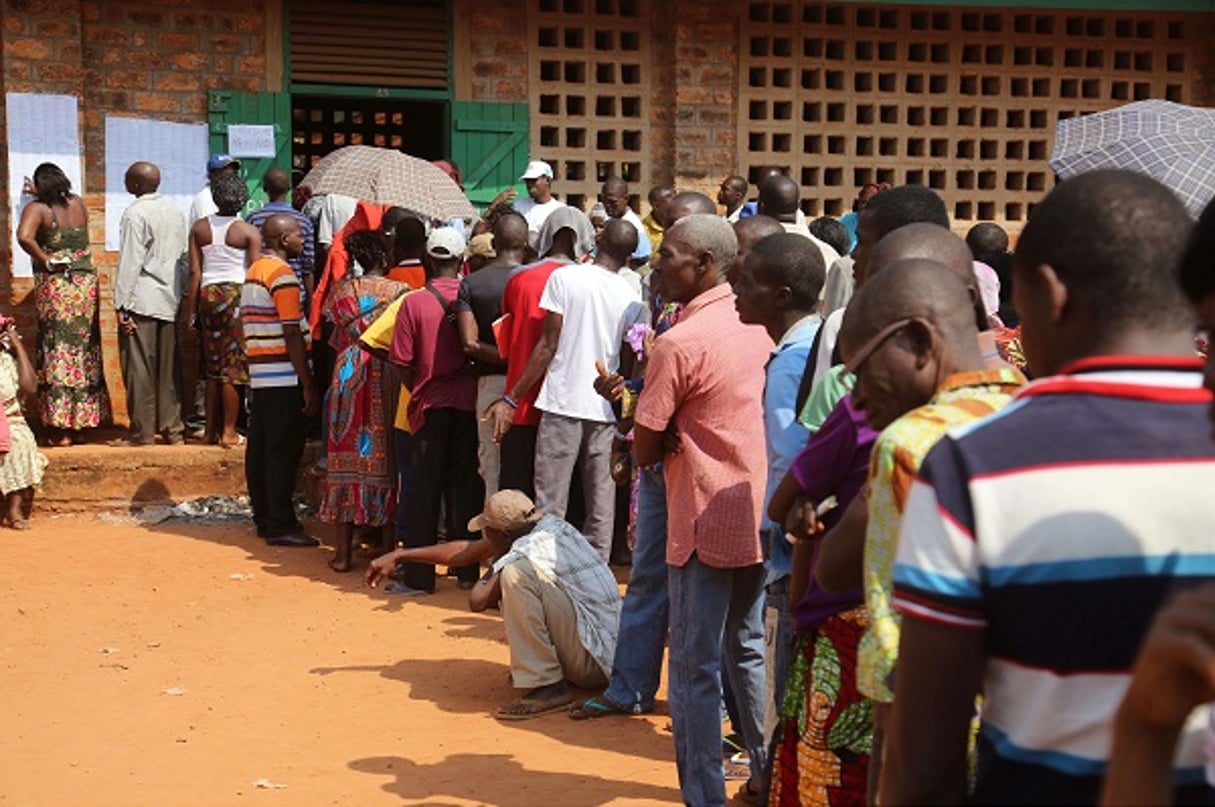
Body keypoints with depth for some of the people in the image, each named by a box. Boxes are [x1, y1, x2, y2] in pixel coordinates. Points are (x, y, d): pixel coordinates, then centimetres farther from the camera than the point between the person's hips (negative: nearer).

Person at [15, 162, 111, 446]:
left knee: (58, 354, 0)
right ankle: (82, 425, 17)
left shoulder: (38, 208, -8)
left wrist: (45, 260, -13)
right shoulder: (78, 204, 7)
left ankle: (62, 429, 0)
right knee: (84, 353, 10)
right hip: (86, 284, 4)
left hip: (54, 287, -4)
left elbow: (24, 236, -28)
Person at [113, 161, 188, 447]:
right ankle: (172, 430, 11)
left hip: (142, 300, -7)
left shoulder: (135, 213, -11)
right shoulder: (174, 211, 11)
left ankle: (141, 432, 2)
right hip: (170, 299, 7)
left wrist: (121, 304, -11)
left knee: (139, 369, -1)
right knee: (168, 368, 9)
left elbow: (130, 262, -14)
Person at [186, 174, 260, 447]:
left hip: (209, 295, 4)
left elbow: (195, 272, 4)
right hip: (237, 295, -3)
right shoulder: (249, 232, -5)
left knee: (213, 366, 11)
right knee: (233, 366, 0)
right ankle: (229, 432, 2)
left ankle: (212, 430, 16)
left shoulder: (199, 228, 5)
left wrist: (191, 311, 8)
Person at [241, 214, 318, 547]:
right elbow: (292, 334, -17)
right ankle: (280, 526, -2)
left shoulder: (254, 271, 17)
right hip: (284, 378, -9)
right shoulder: (281, 274, -13)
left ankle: (264, 519, 20)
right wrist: (308, 385, -16)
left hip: (259, 375, 9)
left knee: (260, 450, 12)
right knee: (283, 453, -5)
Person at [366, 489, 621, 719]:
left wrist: (489, 582, 5)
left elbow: (477, 601, -18)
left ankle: (547, 686, -18)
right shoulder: (548, 526, 9)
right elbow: (466, 552, 18)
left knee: (516, 574, -22)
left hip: (595, 662, -10)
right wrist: (398, 556, 23)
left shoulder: (530, 551, -18)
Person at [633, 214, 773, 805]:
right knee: (748, 650, 21)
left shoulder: (679, 342, -17)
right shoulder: (759, 326, 4)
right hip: (758, 516, 7)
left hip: (706, 522, -7)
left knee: (696, 667, 2)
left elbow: (645, 449, -14)